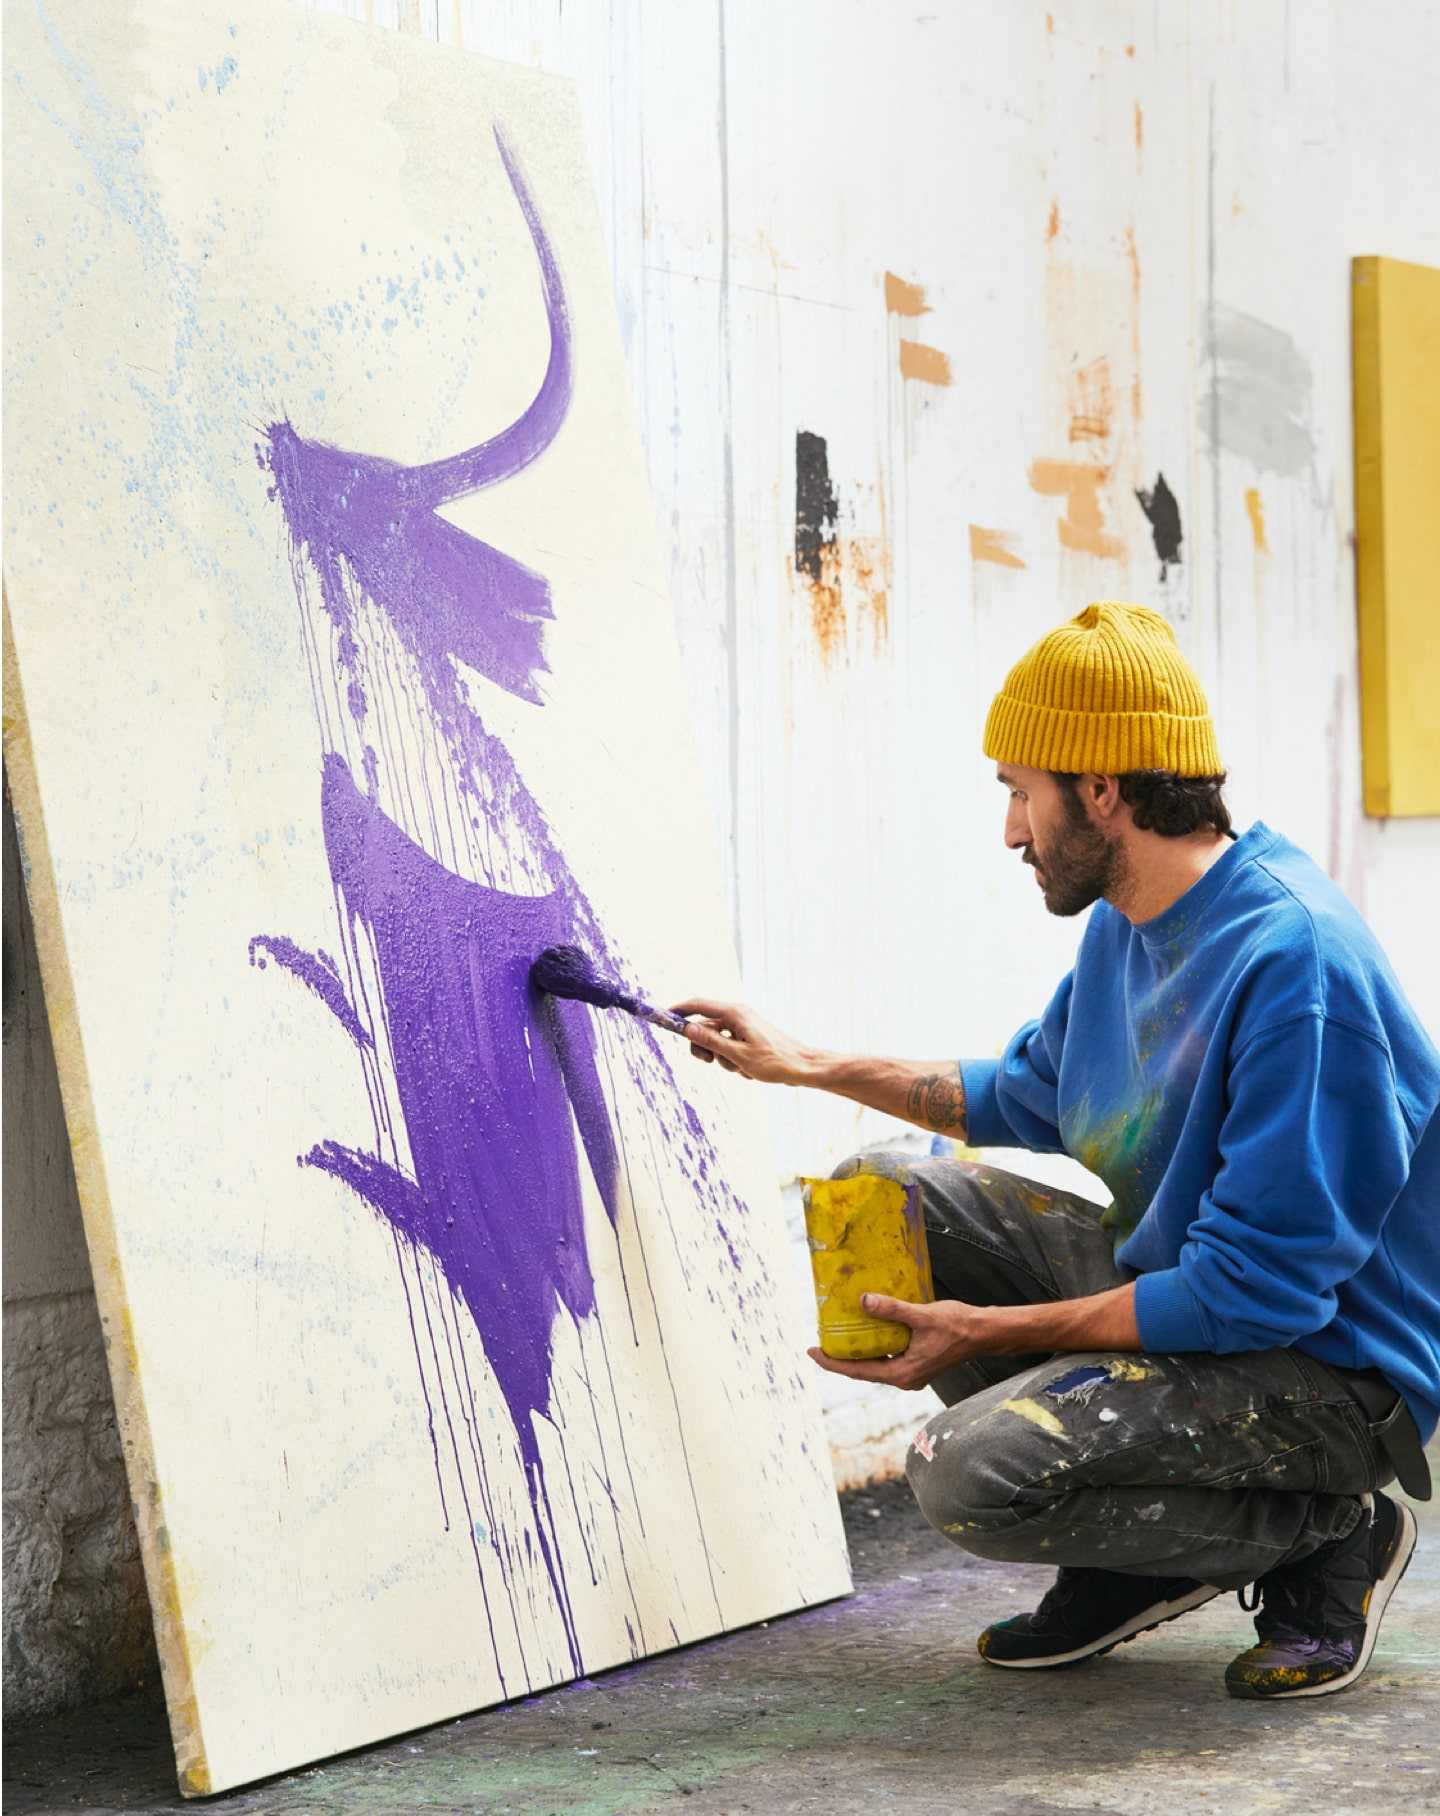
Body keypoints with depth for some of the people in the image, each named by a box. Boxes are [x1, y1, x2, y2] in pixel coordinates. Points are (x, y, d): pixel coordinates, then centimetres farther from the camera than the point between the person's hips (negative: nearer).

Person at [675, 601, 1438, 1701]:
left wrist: (993, 1331, -23)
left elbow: (1258, 1289, -28)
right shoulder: (1126, 924, 4)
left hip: (1329, 1370, -10)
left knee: (970, 1473, -26)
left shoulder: (1296, 961, -27)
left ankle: (1331, 1535, -2)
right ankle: (1135, 1554, 7)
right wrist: (808, 1066, 19)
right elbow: (1031, 1097, 24)